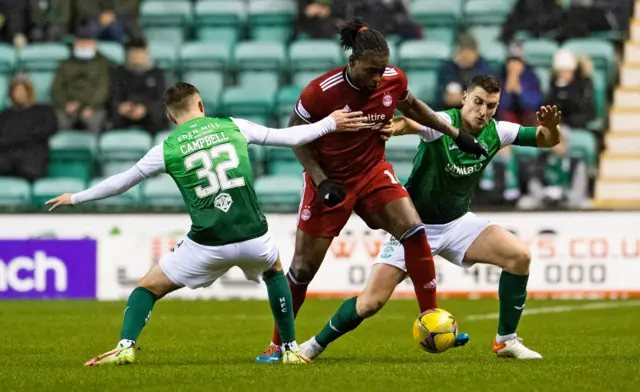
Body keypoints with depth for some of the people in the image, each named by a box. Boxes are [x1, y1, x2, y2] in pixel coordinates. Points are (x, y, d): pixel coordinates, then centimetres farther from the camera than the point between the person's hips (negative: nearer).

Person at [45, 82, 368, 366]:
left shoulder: (167, 149, 4)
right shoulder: (233, 127, 8)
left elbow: (121, 182, 13)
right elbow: (290, 137, 14)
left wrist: (76, 198, 27)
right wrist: (330, 123, 30)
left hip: (207, 246, -2)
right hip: (253, 238, 2)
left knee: (148, 287, 15)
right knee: (274, 270, 36)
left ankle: (125, 347, -7)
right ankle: (291, 349, 31)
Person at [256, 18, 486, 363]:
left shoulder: (394, 80, -12)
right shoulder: (321, 92, -24)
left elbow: (411, 105, 12)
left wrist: (455, 133, 10)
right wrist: (321, 181, -20)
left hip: (373, 173, 3)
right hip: (329, 181, -3)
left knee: (414, 231, -19)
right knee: (304, 267, 0)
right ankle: (277, 344, 18)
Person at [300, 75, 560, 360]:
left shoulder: (496, 133, -8)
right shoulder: (442, 123, -24)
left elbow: (547, 141, 0)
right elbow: (411, 122, -46)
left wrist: (551, 127, -24)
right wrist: (397, 126, -70)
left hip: (458, 222, 4)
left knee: (519, 256, -16)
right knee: (373, 299, -13)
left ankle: (506, 341, -1)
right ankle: (317, 344, 10)